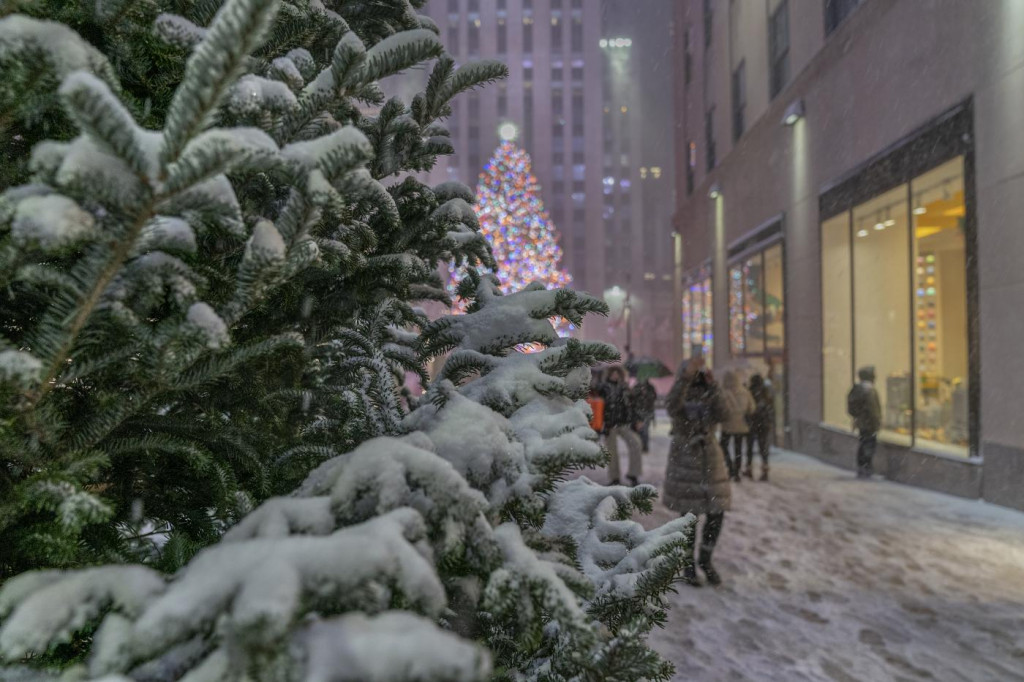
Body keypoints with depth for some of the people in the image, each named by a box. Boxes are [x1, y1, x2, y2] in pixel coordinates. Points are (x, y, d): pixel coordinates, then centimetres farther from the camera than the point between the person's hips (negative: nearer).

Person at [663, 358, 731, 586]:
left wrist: (712, 386, -23)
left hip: (711, 462, 4)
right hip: (685, 462, -4)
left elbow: (722, 414, -17)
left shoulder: (708, 398, 4)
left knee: (716, 514, 5)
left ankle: (705, 560, 26)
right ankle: (689, 565, 21)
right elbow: (673, 405, -33)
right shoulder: (678, 400, -7)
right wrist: (686, 376, -44)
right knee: (689, 516, 3)